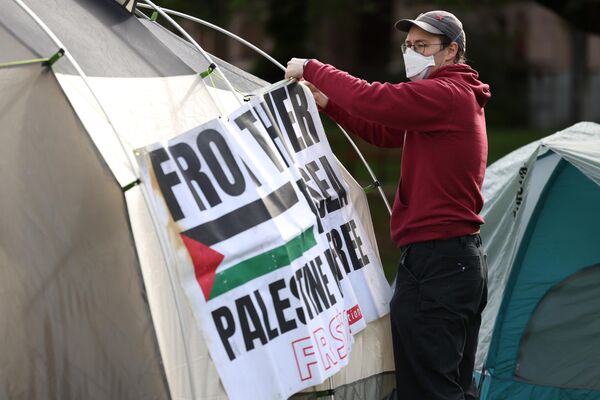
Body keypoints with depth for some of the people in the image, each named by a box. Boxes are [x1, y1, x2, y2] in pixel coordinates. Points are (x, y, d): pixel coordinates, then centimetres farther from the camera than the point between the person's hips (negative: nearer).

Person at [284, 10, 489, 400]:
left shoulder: (445, 94, -13)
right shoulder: (459, 98, 19)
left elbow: (373, 99, -23)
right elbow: (385, 132, 24)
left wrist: (311, 69, -10)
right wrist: (329, 104, 13)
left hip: (434, 262, -11)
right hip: (465, 260, 11)